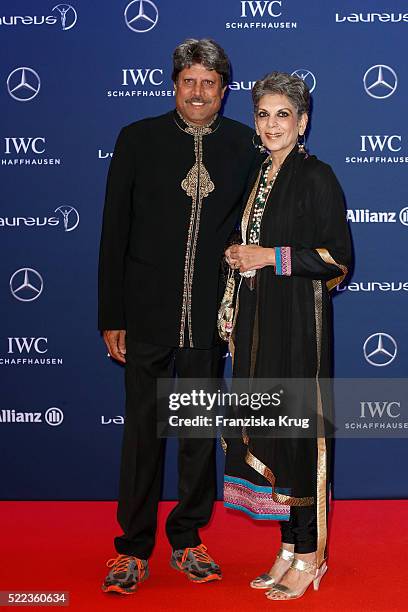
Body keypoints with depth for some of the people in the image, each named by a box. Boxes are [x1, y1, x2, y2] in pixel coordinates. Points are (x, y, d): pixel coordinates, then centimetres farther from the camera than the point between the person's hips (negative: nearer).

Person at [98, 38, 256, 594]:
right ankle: (134, 549, 19)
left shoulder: (244, 145, 4)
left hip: (211, 318, 2)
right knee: (142, 433, 5)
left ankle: (187, 541, 27)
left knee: (201, 432, 11)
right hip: (148, 315, -1)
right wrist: (112, 317, -3)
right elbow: (114, 232, 0)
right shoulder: (138, 140, 1)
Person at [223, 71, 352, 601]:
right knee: (266, 428, 9)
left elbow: (338, 259, -12)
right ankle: (289, 549, 20)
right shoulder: (260, 175, 15)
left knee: (299, 429, -3)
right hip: (259, 318, 8)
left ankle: (309, 556, 11)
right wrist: (240, 256, 5)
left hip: (299, 319, -8)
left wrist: (271, 256, -16)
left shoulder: (316, 176, -8)